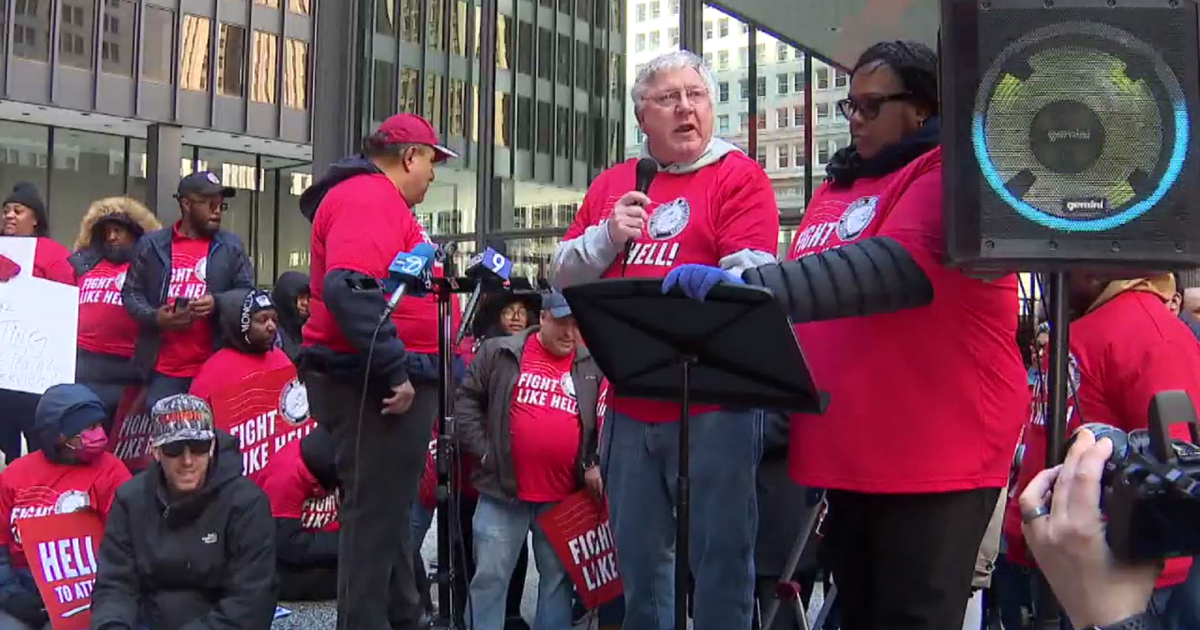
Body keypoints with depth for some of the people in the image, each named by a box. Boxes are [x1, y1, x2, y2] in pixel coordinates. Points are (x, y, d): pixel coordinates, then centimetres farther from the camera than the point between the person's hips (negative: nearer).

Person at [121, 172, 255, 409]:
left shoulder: (231, 247, 9)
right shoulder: (152, 244, 8)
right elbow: (131, 292, 10)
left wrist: (218, 303, -12)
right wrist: (154, 317, -10)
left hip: (214, 367, 0)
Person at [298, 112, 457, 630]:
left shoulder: (378, 198, 21)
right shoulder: (370, 196, -13)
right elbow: (349, 289, -27)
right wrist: (395, 370, -26)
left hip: (384, 380, 11)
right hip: (378, 385, -11)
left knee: (389, 512, 18)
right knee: (376, 515, -6)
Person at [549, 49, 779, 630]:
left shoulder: (738, 176, -2)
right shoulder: (612, 184, 14)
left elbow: (750, 278, -15)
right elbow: (561, 275, 12)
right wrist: (607, 236, -6)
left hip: (714, 405, -5)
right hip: (630, 405, 5)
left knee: (720, 556, 2)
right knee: (638, 557, 17)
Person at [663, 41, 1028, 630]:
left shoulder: (951, 173, -8)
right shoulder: (836, 188, 19)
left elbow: (895, 268, -26)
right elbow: (803, 293, 25)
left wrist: (750, 287, -34)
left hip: (936, 453, -8)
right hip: (847, 451, 8)